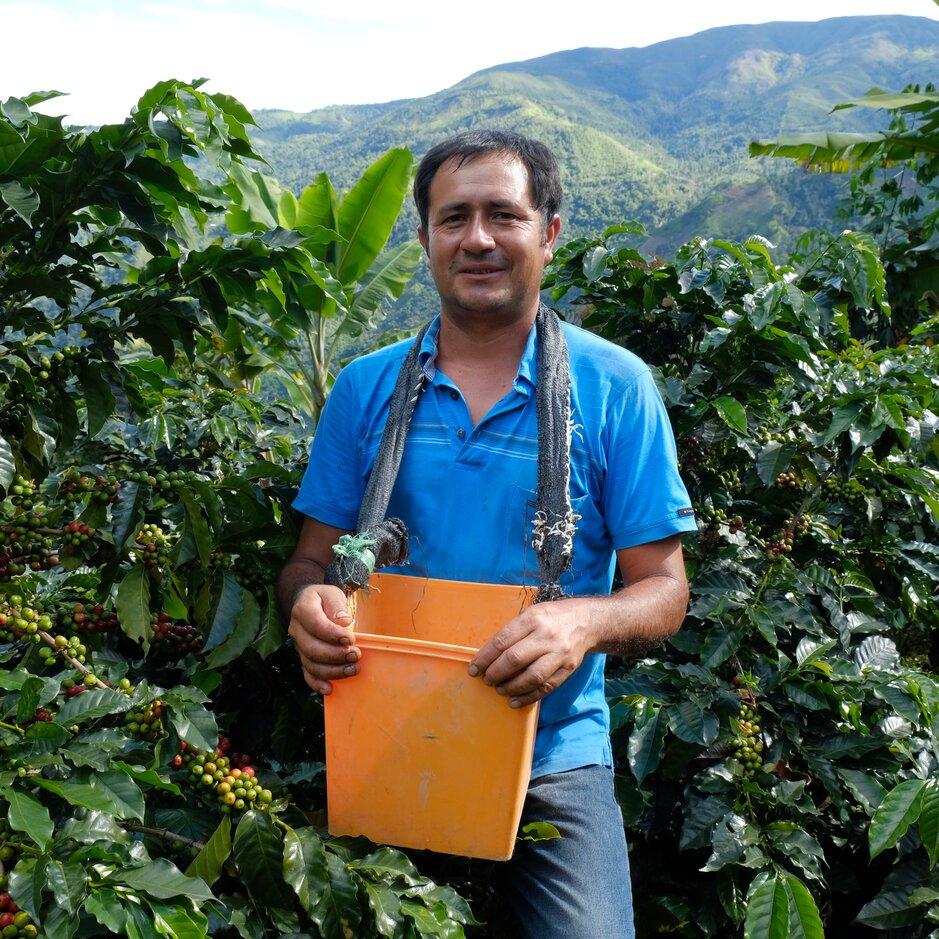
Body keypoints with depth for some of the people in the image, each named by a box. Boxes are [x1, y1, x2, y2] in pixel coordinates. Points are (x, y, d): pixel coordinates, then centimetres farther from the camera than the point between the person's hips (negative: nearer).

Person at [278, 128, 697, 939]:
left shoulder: (614, 387, -3)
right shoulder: (365, 388, 4)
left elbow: (663, 589, -4)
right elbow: (315, 556, 9)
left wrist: (585, 620, -26)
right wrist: (311, 604, -15)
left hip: (551, 760, -1)